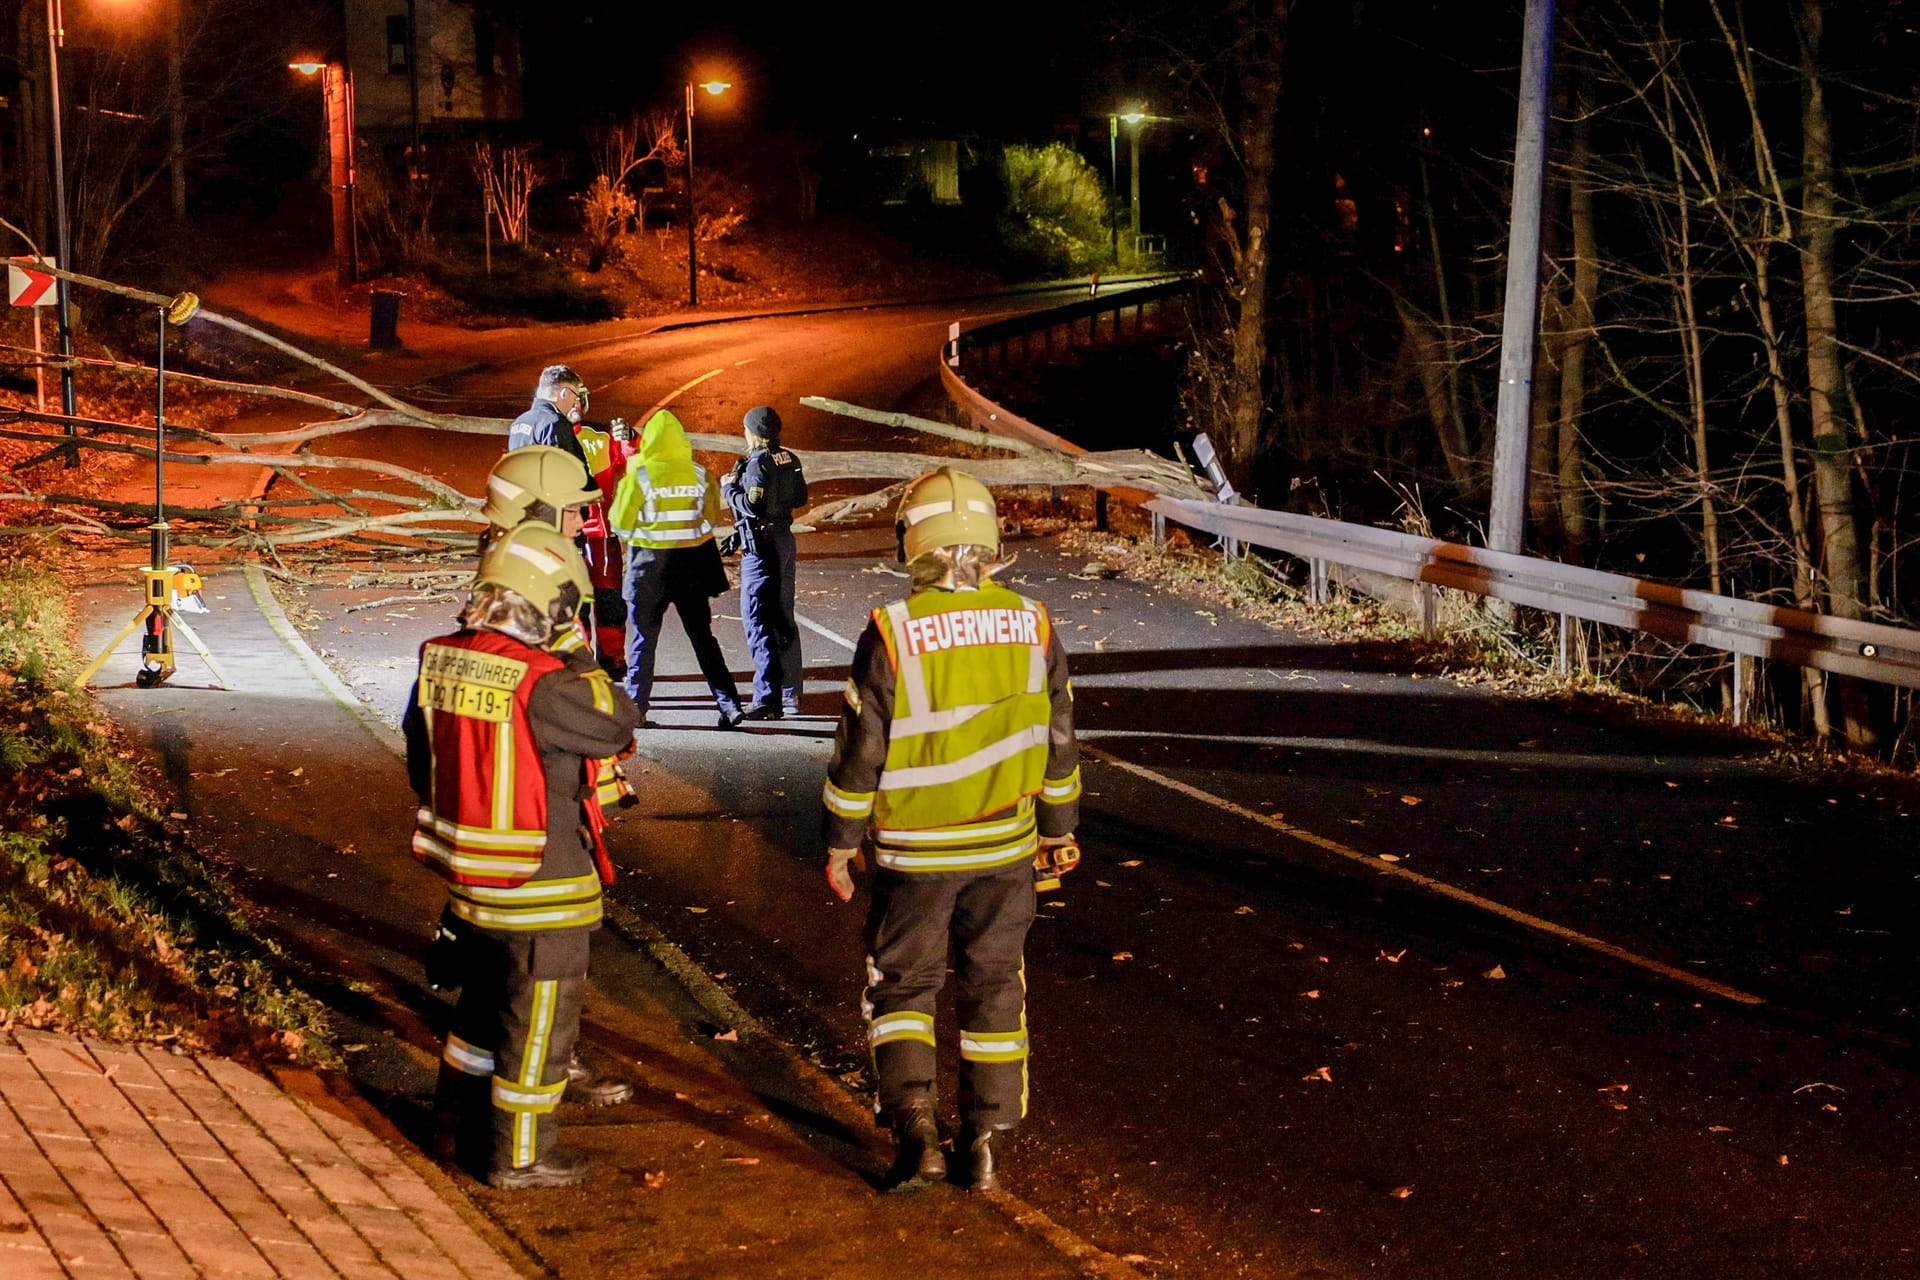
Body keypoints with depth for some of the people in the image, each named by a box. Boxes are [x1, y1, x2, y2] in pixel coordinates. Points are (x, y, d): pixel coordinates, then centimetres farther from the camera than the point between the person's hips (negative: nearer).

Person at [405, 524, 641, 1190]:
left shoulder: (438, 661, -3)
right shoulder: (542, 683, -27)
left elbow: (420, 761, 10)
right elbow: (618, 723, -12)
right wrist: (580, 659, -3)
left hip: (467, 872, 8)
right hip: (539, 884, -7)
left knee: (487, 991, 28)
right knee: (539, 1018, 8)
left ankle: (460, 1104, 45)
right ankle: (519, 1155, 19)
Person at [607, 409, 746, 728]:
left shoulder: (639, 474, -11)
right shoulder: (699, 473, -1)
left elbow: (620, 523, -6)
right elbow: (712, 517, 8)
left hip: (651, 562, -3)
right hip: (693, 563, 3)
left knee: (644, 637, 8)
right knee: (702, 636, 9)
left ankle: (636, 706, 7)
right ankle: (728, 703, 2)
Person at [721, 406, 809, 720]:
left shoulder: (758, 463, -15)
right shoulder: (788, 459, 9)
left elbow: (753, 505, -22)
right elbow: (800, 498, 16)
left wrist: (729, 488, -8)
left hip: (761, 545, -9)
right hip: (786, 540, 9)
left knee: (757, 620, -6)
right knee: (784, 620, 14)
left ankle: (767, 698, -10)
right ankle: (791, 695, 19)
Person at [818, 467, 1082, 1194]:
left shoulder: (891, 635, -16)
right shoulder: (1031, 626, -5)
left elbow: (860, 752, -10)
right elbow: (1057, 742, 4)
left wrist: (840, 843, 2)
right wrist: (1057, 830, 17)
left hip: (913, 853, -3)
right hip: (1004, 847, 3)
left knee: (903, 984, 12)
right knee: (993, 987, 14)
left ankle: (914, 1127, 0)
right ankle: (986, 1141, 18)